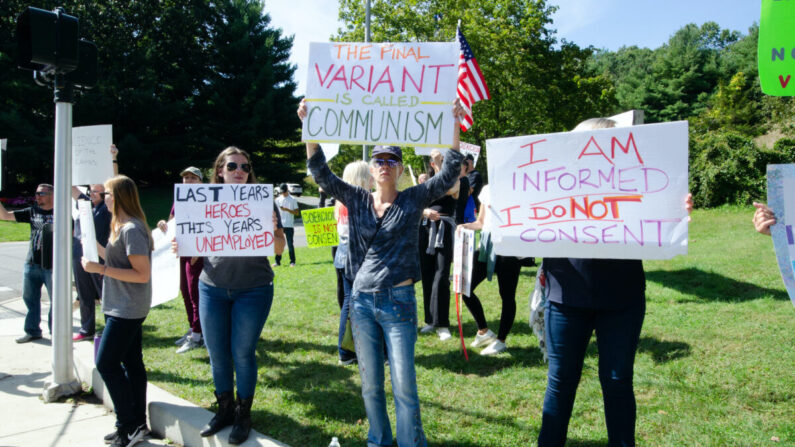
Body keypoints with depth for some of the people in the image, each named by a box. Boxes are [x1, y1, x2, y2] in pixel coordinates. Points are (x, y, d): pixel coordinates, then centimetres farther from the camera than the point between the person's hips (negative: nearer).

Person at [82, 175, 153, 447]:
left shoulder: (131, 229, -19)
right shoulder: (121, 226, 14)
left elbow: (142, 274, -22)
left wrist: (100, 269, -21)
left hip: (127, 309, -10)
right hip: (123, 308, 10)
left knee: (106, 364, -5)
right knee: (131, 363, 13)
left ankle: (129, 424, 5)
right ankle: (136, 425, 22)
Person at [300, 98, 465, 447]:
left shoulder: (414, 200, 0)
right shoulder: (357, 200, 6)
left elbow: (450, 173, -9)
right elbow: (321, 173, -1)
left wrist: (453, 125, -17)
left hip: (398, 301, -3)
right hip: (361, 300, 3)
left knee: (404, 386, -1)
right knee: (370, 385, 13)